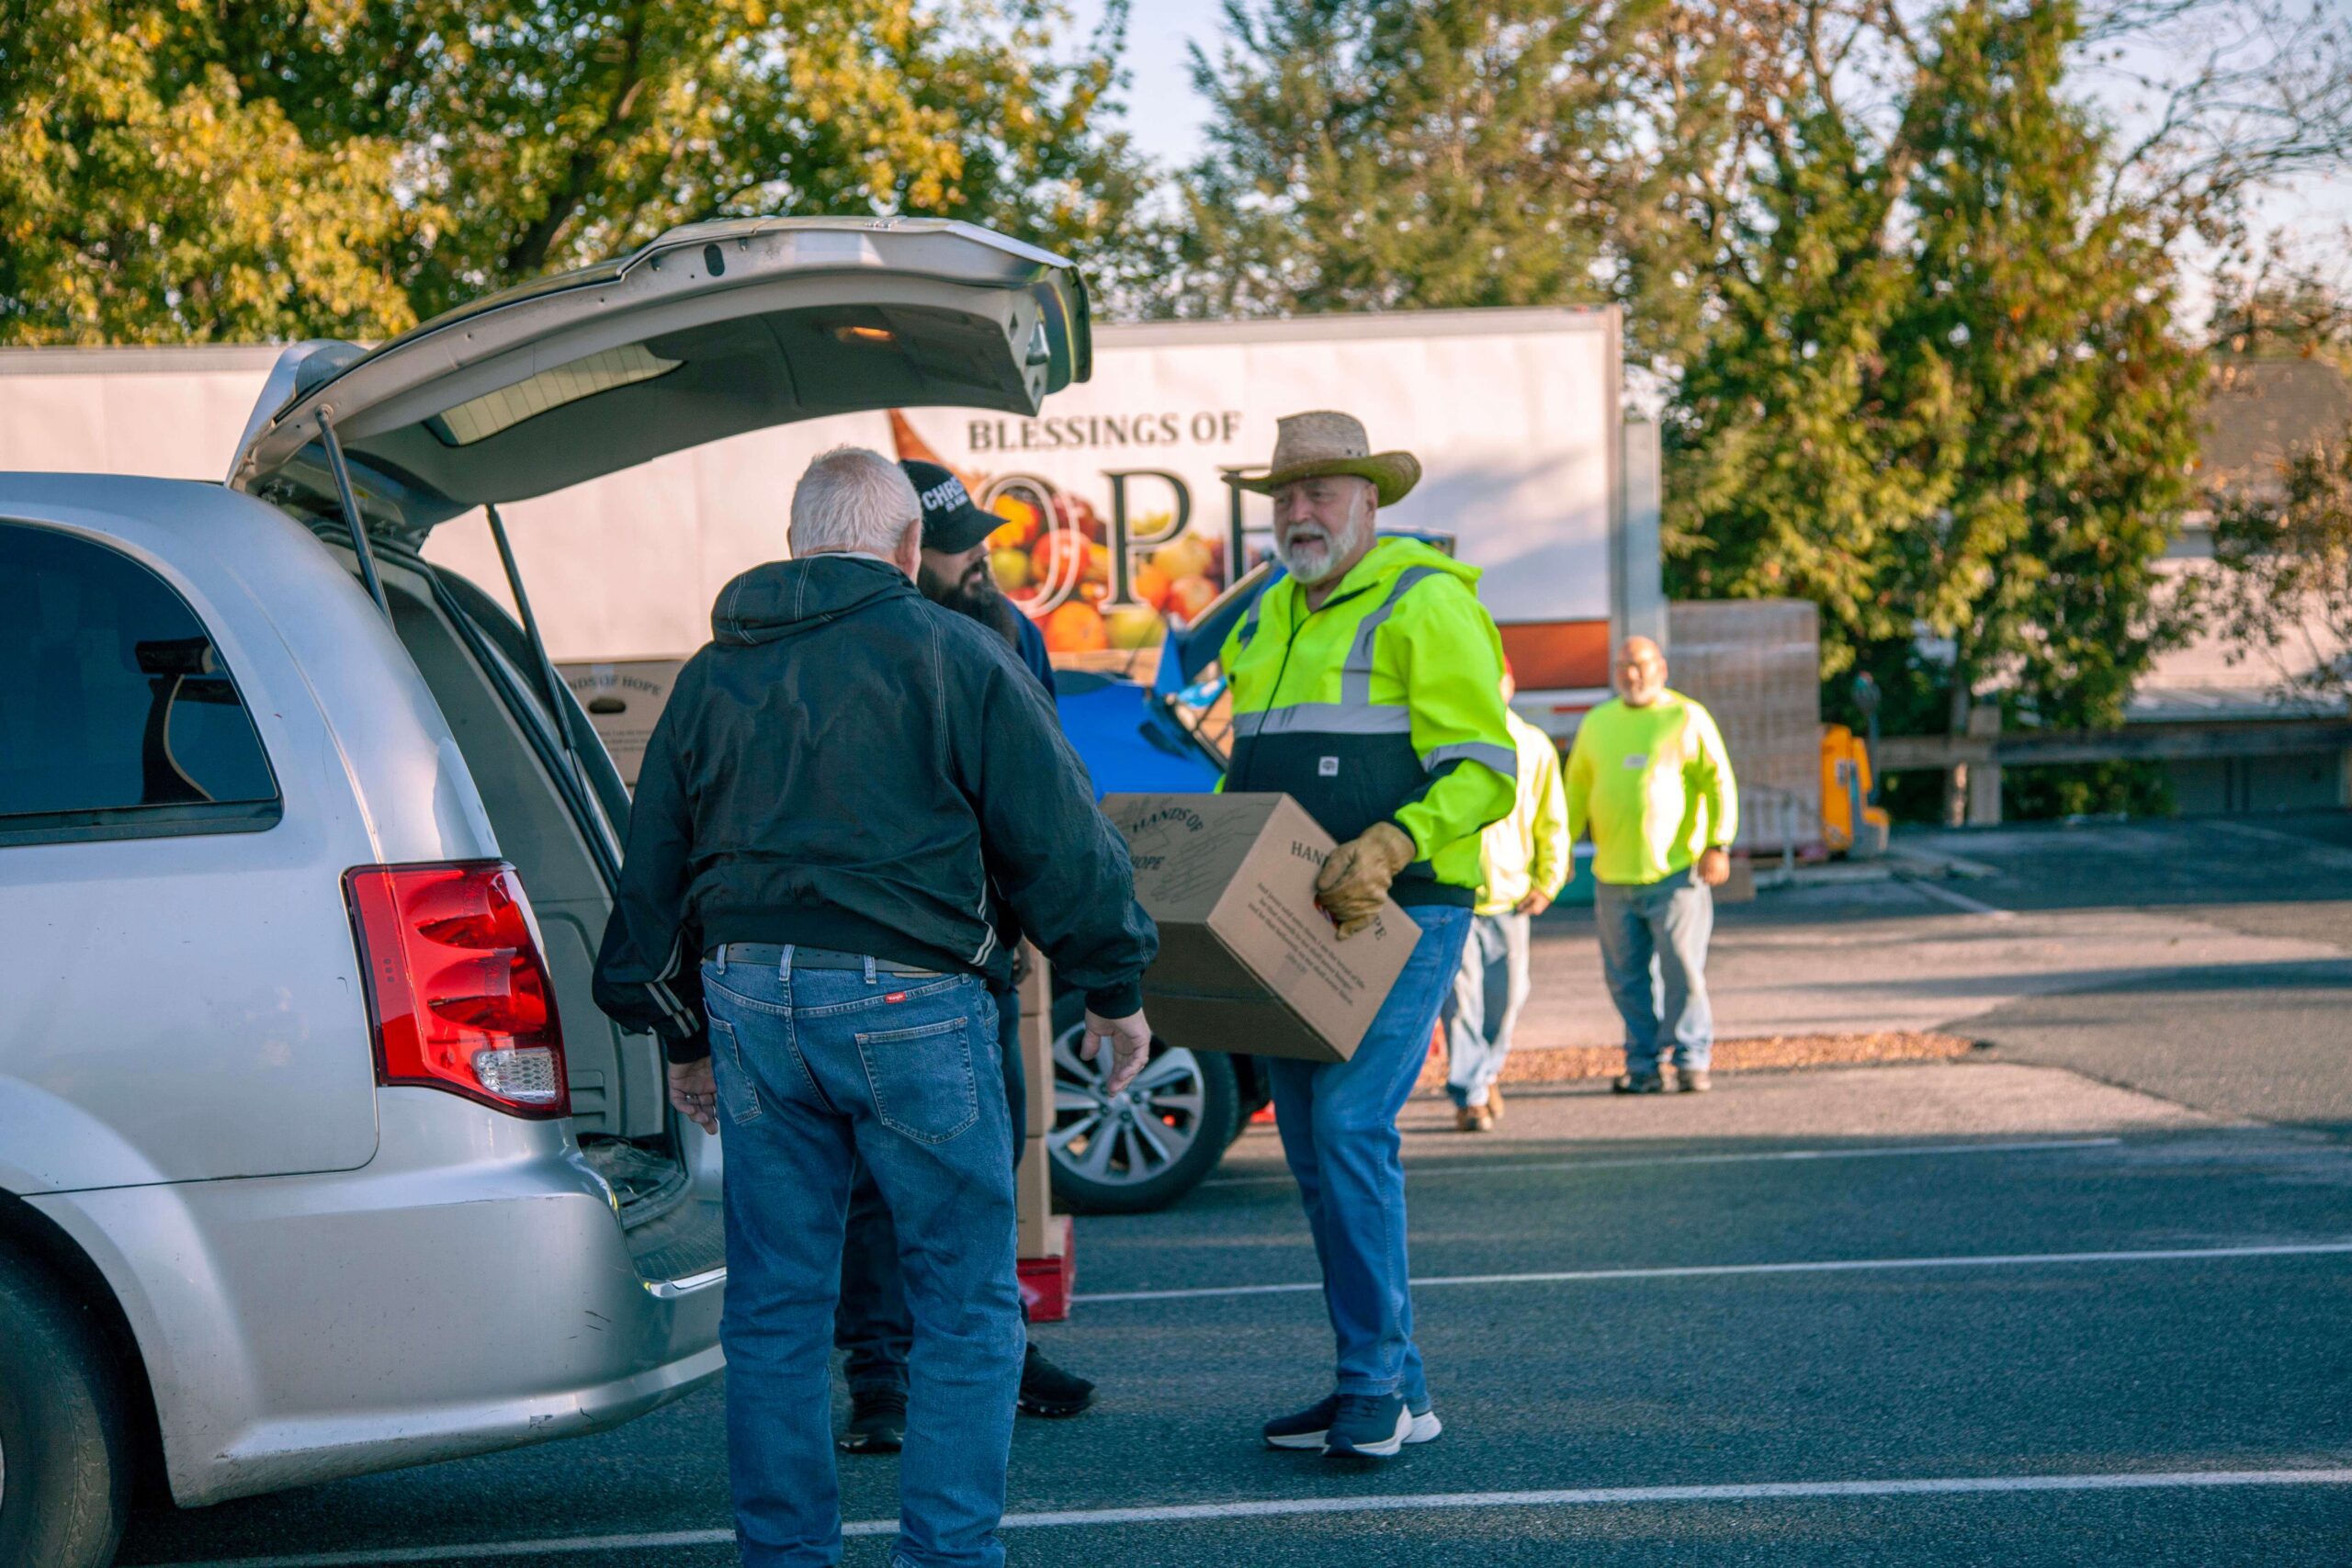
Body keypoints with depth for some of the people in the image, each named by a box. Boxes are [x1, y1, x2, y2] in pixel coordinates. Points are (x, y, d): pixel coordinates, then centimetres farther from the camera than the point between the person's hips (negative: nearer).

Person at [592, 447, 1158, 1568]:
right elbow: (1057, 836, -2)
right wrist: (1113, 987, 8)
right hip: (906, 1001, -5)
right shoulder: (955, 658, -2)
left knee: (775, 1306, 11)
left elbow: (654, 866, 19)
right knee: (965, 1303, 4)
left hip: (749, 1000, 5)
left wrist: (683, 1034, 26)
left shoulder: (710, 676, 14)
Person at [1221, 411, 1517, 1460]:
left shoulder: (1424, 604, -7)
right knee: (1309, 1147, 7)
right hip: (1292, 921, 8)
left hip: (1399, 915, -8)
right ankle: (1389, 1386, 15)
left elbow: (1483, 771, -13)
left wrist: (1390, 848, -27)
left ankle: (1375, 1384, -9)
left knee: (1351, 1128, -16)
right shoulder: (1269, 617, 18)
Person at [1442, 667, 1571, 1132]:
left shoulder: (1534, 746, 5)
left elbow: (1552, 821, 11)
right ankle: (1470, 1096, -2)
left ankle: (1488, 1070, 33)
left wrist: (1548, 882, 2)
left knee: (1507, 995, 8)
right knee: (1461, 996, -8)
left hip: (1509, 894, 3)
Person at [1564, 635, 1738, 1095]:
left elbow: (1719, 783, 0)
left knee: (1683, 970, -5)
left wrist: (1718, 844, -9)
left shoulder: (1688, 719, 3)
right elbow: (1575, 790, 22)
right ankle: (1643, 1065, 12)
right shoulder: (1596, 724, 16)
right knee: (1626, 977, 4)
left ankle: (1691, 1061, 3)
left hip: (1675, 871, -4)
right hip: (1613, 877, 4)